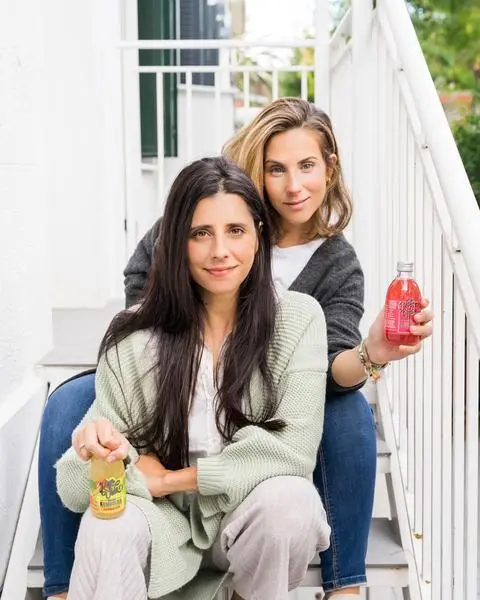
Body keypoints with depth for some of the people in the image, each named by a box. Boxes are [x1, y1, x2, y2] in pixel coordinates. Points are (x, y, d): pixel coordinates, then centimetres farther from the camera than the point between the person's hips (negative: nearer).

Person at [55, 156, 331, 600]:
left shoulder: (298, 317, -8)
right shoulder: (135, 337, -6)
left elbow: (294, 450, -14)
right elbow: (77, 485, -5)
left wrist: (171, 478, -14)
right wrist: (100, 446, -30)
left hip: (254, 516, 2)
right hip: (164, 516, -1)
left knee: (287, 498, -31)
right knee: (108, 529, -33)